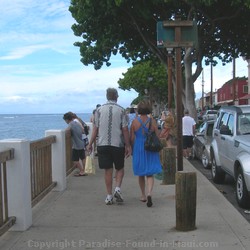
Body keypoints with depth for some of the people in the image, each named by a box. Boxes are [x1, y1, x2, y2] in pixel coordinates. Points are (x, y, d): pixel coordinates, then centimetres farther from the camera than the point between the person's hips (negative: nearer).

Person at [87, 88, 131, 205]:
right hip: (118, 144, -1)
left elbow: (95, 129, 1)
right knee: (120, 168, 15)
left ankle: (109, 196, 10)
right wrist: (128, 146, 2)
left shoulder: (99, 110, 2)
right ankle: (117, 188, -4)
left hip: (103, 144, 1)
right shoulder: (121, 110, -2)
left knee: (108, 170, 7)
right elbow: (125, 129, -5)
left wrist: (90, 144, 10)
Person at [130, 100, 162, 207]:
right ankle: (149, 193, -19)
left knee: (141, 174, 16)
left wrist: (133, 149, 12)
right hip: (151, 150, 0)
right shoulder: (152, 121, -5)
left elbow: (131, 138, -3)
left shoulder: (135, 122, -7)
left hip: (138, 149, 0)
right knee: (150, 174, 4)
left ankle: (143, 195, 25)